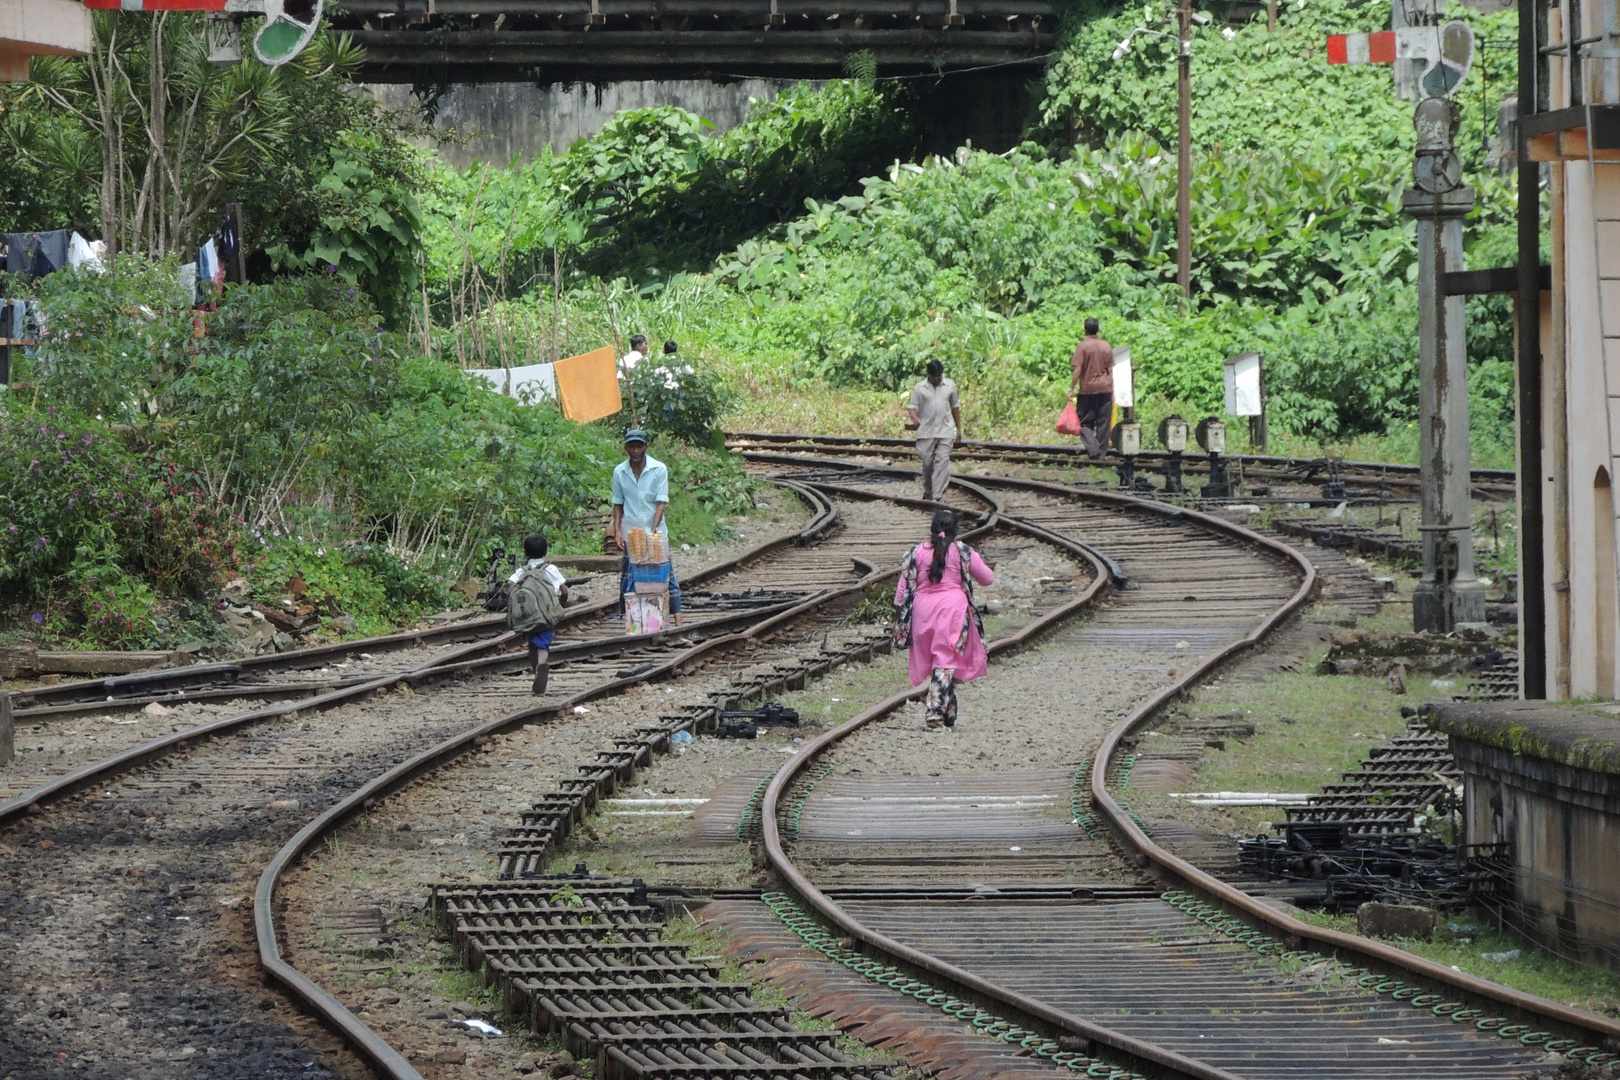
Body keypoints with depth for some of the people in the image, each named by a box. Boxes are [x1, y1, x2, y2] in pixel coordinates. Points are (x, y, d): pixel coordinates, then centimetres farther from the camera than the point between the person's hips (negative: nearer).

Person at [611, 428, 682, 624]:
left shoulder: (659, 469, -4)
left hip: (655, 530, -2)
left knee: (666, 572, -4)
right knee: (629, 575, 1)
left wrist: (654, 529, -20)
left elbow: (661, 502, -8)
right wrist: (617, 531, 0)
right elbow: (618, 504, 11)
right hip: (630, 532, 2)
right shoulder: (619, 472, 4)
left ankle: (677, 615, -4)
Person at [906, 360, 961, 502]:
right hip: (926, 431, 0)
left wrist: (959, 428, 17)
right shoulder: (919, 388, 3)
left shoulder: (950, 386, 9)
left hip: (945, 431, 0)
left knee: (942, 462, -10)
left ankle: (938, 495, -13)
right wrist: (915, 419, -20)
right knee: (927, 463, 4)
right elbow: (912, 406, 2)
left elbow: (955, 407, 17)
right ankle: (928, 491, 24)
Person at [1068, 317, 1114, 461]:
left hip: (1088, 389, -4)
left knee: (1085, 422, 3)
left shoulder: (1082, 346, -7)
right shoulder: (1107, 346, 5)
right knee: (1103, 423, 7)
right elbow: (1110, 370, 9)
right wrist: (1112, 392, 16)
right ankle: (1101, 453, 8)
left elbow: (1078, 369, -12)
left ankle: (1092, 450, -15)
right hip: (1105, 388, 4)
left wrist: (1071, 388, -7)